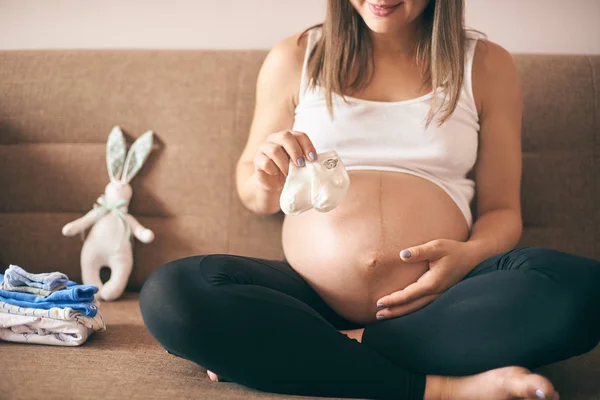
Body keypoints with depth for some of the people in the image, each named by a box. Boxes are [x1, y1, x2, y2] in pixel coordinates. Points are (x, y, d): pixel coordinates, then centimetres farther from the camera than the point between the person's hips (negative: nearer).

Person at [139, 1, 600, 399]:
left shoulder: (487, 65, 11)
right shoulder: (294, 59, 11)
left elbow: (502, 209, 12)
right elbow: (251, 188, 19)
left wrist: (471, 254, -11)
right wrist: (265, 186, -7)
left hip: (436, 303, 0)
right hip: (310, 294, 1)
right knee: (169, 294, -26)